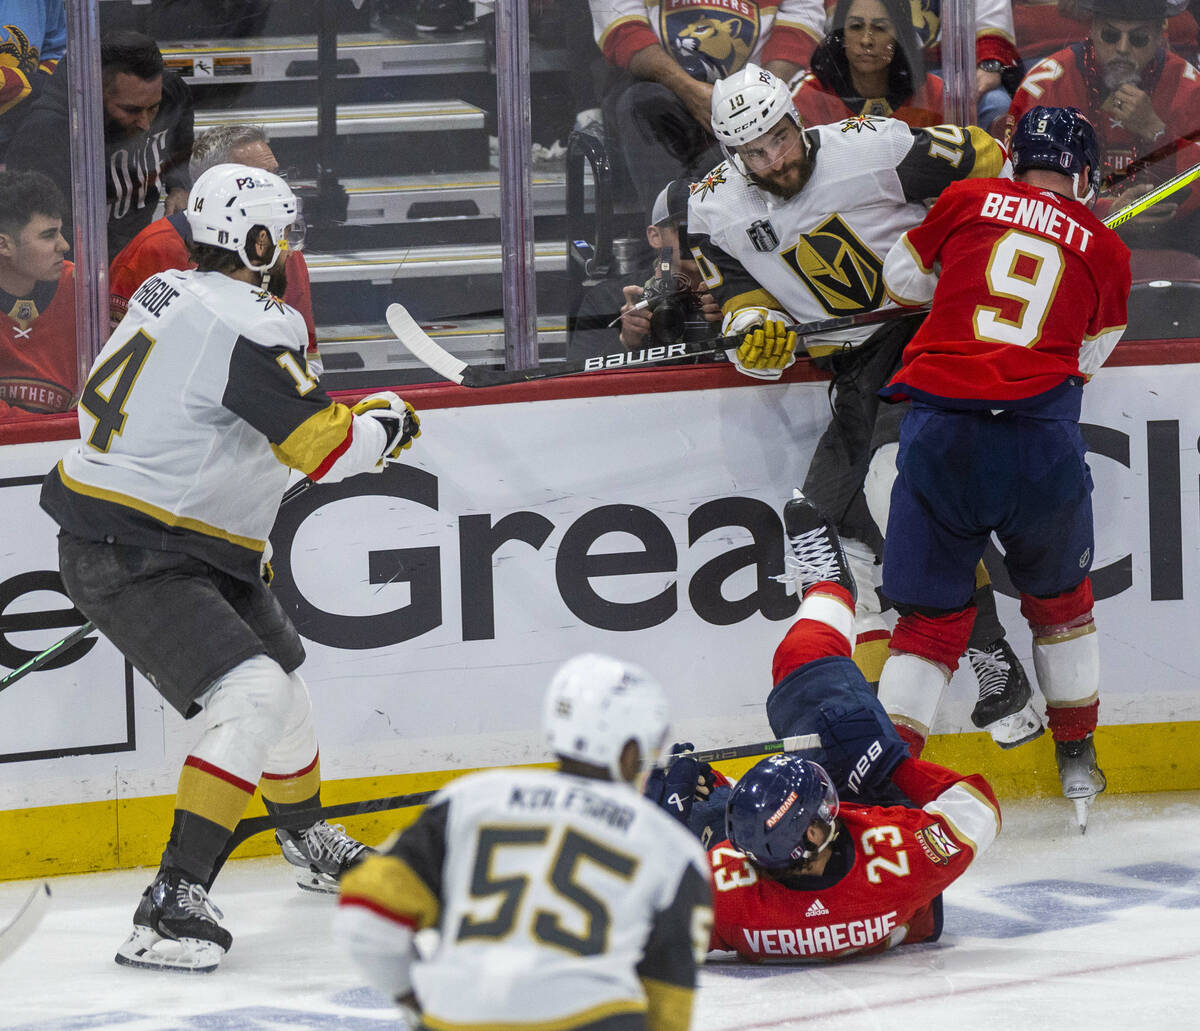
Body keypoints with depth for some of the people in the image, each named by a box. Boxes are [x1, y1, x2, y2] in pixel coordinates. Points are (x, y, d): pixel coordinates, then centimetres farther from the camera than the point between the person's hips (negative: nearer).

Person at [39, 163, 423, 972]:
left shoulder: (170, 291, 8)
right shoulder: (244, 325, -23)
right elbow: (327, 446, -23)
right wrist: (389, 420, -3)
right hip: (125, 560, -11)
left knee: (281, 671, 25)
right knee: (252, 698, -22)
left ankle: (311, 845, 49)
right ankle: (174, 904, -25)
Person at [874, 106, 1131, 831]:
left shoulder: (971, 200, 11)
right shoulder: (1107, 251, 13)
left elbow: (903, 278, 22)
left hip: (941, 433, 0)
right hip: (1041, 440, 0)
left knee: (932, 615, 8)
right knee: (1060, 596, 24)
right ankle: (1077, 759, 34)